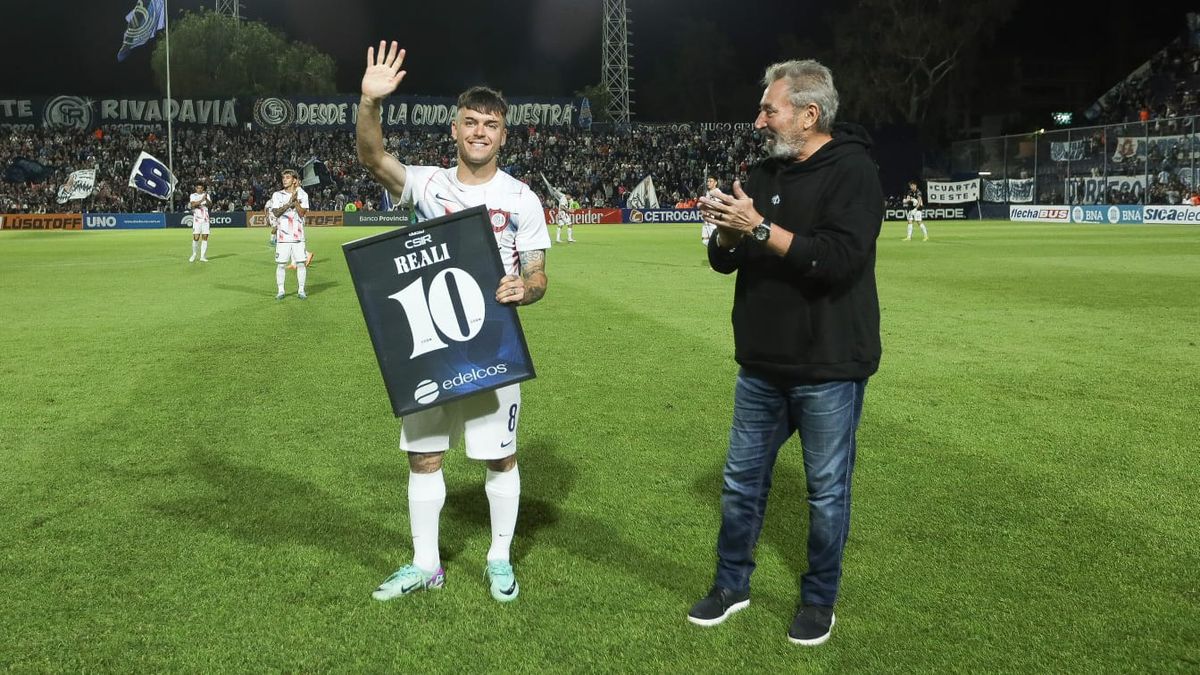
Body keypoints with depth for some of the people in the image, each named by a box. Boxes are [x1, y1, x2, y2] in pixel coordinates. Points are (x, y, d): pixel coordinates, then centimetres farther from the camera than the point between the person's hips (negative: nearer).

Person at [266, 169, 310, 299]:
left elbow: (302, 213, -4)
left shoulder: (302, 195, 7)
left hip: (298, 235, 0)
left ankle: (301, 290, 9)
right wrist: (290, 202, -14)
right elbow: (276, 213, -7)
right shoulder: (277, 195, 7)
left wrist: (295, 199, -13)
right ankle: (280, 291, 10)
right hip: (282, 235, 0)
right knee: (281, 264, 1)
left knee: (301, 263, -1)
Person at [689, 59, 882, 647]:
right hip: (762, 363, 7)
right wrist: (727, 233, -11)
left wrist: (759, 228, -24)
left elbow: (839, 259, -26)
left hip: (827, 369, -7)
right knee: (742, 479, 15)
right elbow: (725, 261, 12)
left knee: (826, 490, 8)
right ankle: (732, 585, 31)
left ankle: (819, 600, 27)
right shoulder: (765, 173, 10)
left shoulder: (851, 172, -12)